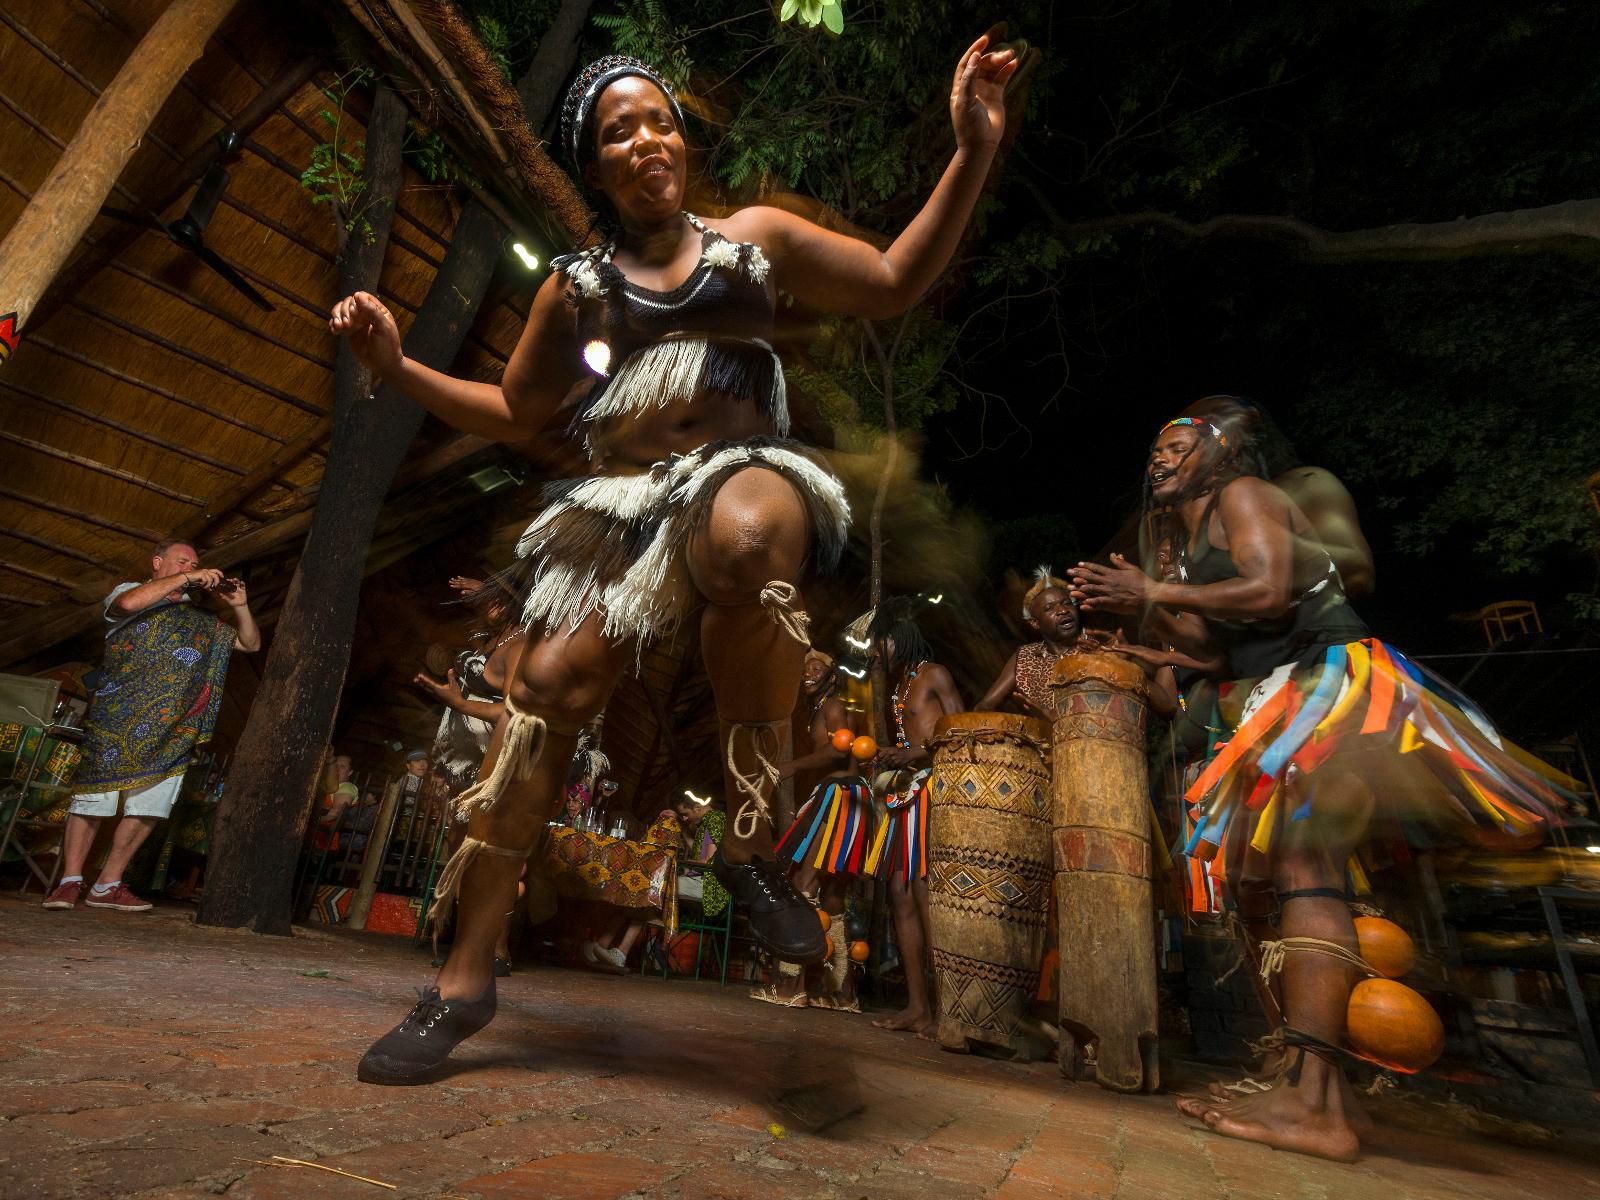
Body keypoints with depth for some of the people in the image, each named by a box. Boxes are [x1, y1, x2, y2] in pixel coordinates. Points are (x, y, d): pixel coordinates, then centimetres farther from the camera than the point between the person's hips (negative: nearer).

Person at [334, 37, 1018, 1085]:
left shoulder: (754, 238, 15)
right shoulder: (576, 287, 17)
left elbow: (895, 283, 14)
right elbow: (513, 412, 22)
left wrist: (973, 154, 6)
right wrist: (396, 365, 8)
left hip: (742, 471, -2)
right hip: (621, 505, 3)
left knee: (749, 537, -41)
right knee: (550, 683, -14)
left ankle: (753, 833, -25)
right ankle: (468, 975, 1)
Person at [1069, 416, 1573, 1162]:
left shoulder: (1241, 495, -4)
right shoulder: (1193, 538, 21)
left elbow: (1268, 592, -20)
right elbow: (1208, 640, 16)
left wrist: (1156, 591, -14)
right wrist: (1139, 606, 6)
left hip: (1334, 678, -9)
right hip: (1287, 704, 9)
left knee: (1304, 860, -21)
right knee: (1300, 869, 2)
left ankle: (1310, 1095, -24)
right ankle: (1322, 1094, 4)